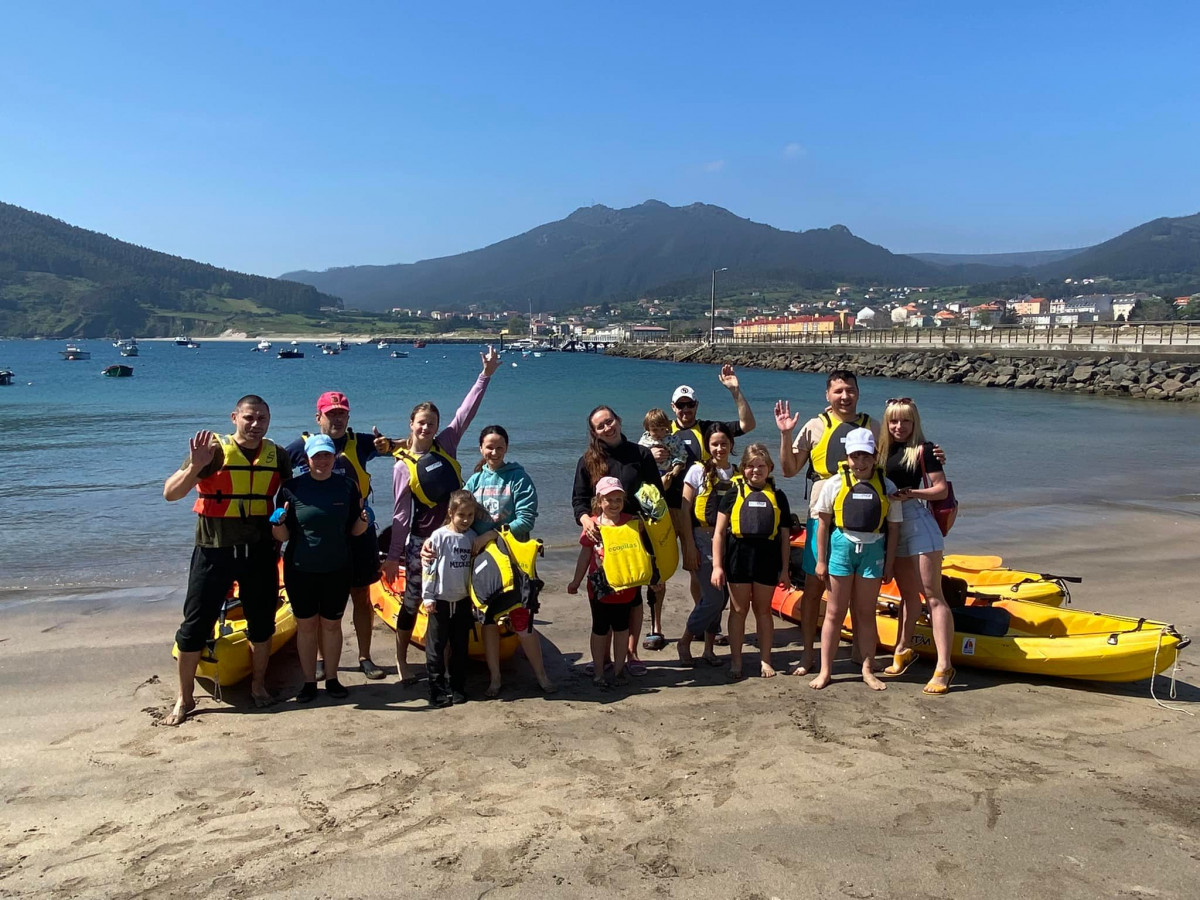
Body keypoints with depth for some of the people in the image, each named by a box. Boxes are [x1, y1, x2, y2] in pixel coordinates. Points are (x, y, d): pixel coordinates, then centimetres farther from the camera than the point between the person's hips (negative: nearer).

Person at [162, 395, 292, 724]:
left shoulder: (277, 456, 2)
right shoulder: (213, 451, -9)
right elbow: (170, 494, -15)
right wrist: (196, 466, -30)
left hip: (260, 553, 3)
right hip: (214, 552, -3)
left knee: (262, 623, 12)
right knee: (195, 626, 2)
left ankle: (258, 685, 32)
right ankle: (185, 698, 17)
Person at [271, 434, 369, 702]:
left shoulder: (347, 487, -1)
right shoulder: (292, 488, -6)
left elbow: (354, 531, 4)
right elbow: (282, 536, -4)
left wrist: (363, 519, -15)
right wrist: (279, 522, -24)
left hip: (337, 570, 1)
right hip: (300, 571, -1)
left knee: (332, 624, 11)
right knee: (306, 625, 8)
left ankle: (332, 678, 25)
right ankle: (309, 682, 21)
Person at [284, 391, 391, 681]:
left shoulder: (358, 443, 2)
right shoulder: (301, 446, -1)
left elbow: (383, 447, -8)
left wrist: (385, 444, -31)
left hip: (358, 534, 1)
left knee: (362, 598, 9)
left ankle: (365, 657, 21)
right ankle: (320, 659, 24)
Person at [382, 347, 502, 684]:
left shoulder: (445, 444, 2)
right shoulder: (403, 465, -6)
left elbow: (467, 411, -2)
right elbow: (400, 514, -6)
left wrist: (486, 375, -8)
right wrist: (393, 556, -6)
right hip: (422, 540, -4)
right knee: (413, 600, 6)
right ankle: (401, 659, 22)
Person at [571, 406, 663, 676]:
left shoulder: (641, 455, 3)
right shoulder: (588, 461, 5)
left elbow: (657, 494, 6)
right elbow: (579, 499, 2)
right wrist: (585, 518, -19)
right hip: (602, 536, 0)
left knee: (633, 593, 5)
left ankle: (632, 653, 18)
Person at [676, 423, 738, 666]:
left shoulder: (738, 473, 9)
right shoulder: (699, 470, -3)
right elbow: (685, 509, -4)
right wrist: (689, 546, -9)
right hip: (704, 539, -4)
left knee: (721, 598, 6)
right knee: (714, 597, -10)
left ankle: (709, 648, 20)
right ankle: (684, 642, 9)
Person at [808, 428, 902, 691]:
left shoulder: (886, 487, 0)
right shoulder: (835, 483, -4)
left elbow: (893, 528, 4)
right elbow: (823, 524, -1)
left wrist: (888, 564, 3)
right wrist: (821, 560, -2)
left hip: (872, 550, 1)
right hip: (842, 547, -1)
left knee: (866, 613, 9)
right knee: (835, 612, 5)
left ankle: (868, 670, 21)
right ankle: (825, 671, 12)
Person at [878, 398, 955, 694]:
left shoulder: (923, 449, -4)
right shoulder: (884, 450, 11)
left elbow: (942, 489, -9)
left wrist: (911, 493, -21)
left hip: (920, 526, -6)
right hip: (894, 528, 6)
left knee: (931, 595, -7)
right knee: (908, 593, 17)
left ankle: (943, 667, -7)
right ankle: (904, 650, 30)